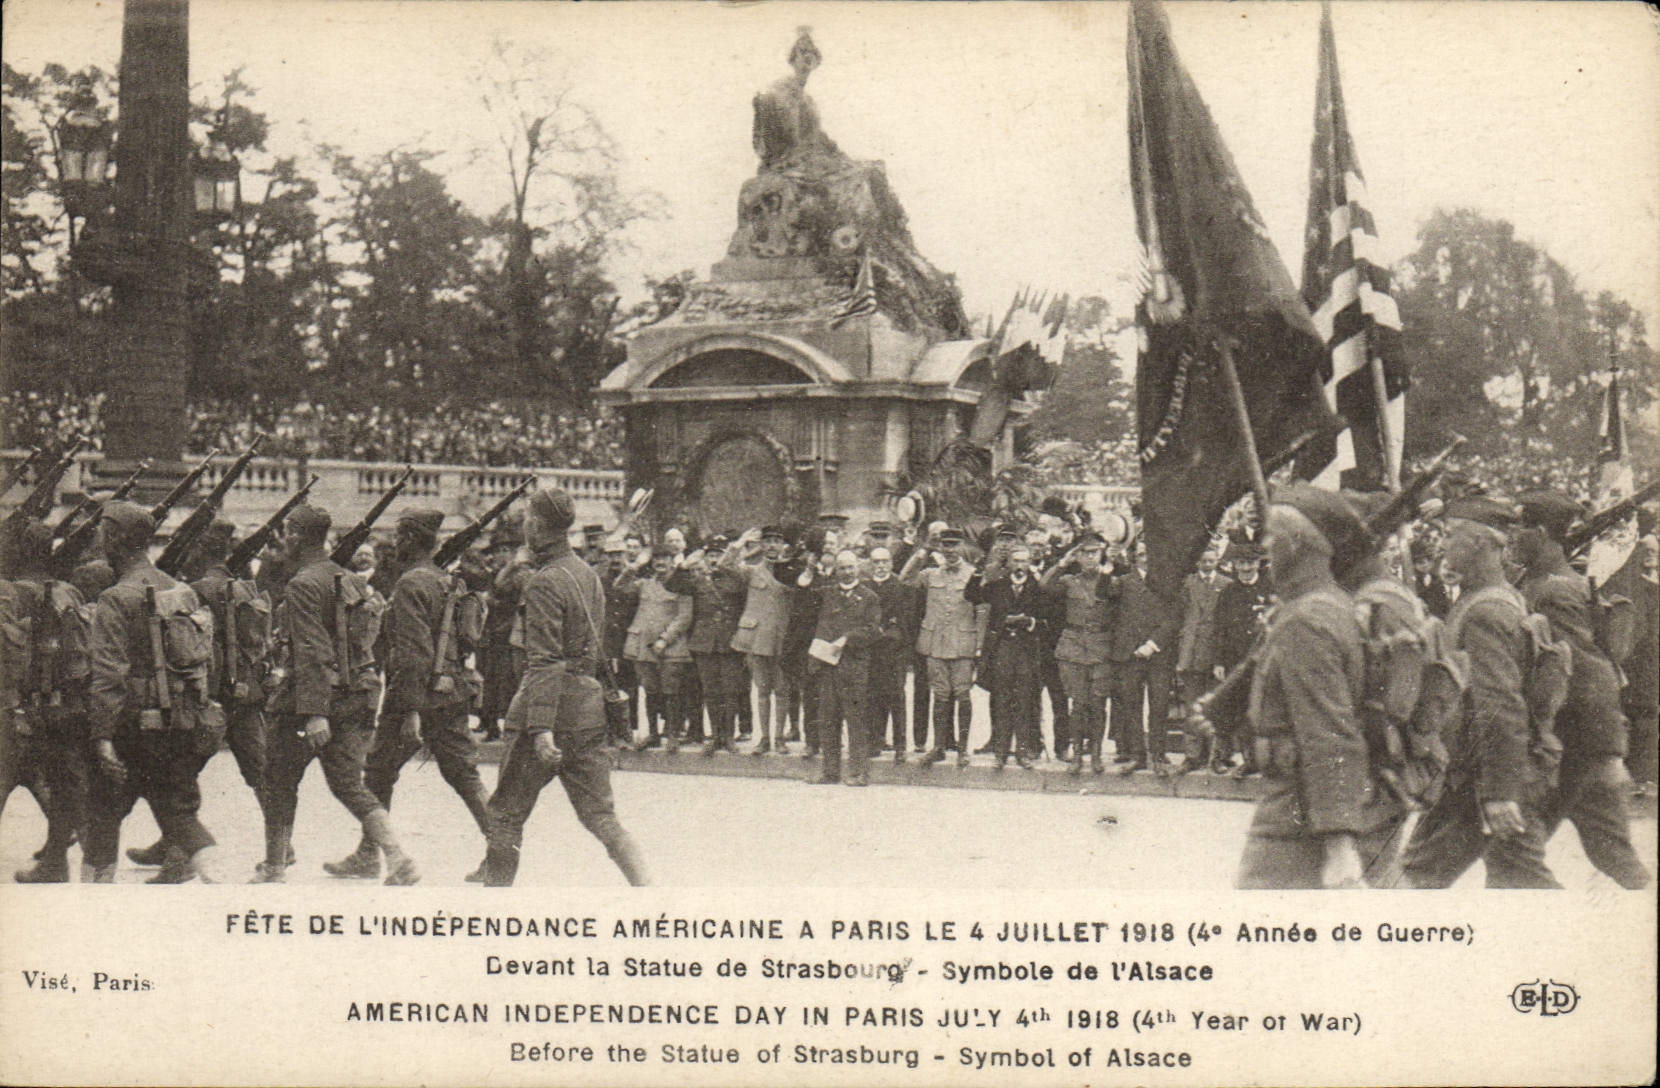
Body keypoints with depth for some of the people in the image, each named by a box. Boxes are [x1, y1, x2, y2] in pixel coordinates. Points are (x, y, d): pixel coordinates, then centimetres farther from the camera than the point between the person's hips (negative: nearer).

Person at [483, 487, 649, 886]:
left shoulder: (545, 582, -12)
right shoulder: (589, 574, 12)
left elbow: (545, 661, -20)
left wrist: (541, 727, -24)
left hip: (552, 702, -7)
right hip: (590, 702, 7)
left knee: (505, 813, 6)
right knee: (601, 815, 7)